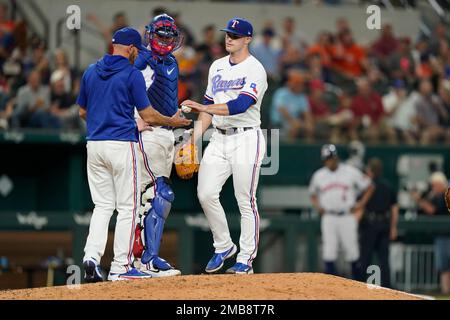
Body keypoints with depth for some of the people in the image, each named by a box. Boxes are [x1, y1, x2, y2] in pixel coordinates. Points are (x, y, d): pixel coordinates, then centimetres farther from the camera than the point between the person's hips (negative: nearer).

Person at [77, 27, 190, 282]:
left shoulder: (91, 72, 9)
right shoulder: (132, 74, -8)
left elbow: (82, 111, 17)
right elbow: (148, 116, -8)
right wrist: (172, 121, 11)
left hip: (94, 145, 6)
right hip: (121, 145, -6)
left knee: (103, 205, 12)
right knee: (127, 207, 2)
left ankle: (92, 256, -4)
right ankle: (121, 267, 2)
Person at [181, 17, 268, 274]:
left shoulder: (255, 70, -9)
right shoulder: (217, 67, 14)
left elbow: (240, 105, -22)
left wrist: (203, 108, -28)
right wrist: (196, 136, 8)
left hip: (246, 139, -6)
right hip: (219, 138, 6)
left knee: (246, 201, -3)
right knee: (206, 193, -3)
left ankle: (246, 259, 3)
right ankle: (224, 246, 15)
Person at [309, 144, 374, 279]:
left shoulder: (351, 172, 2)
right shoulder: (318, 175, 9)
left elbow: (369, 187, 8)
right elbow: (313, 193, 24)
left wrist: (361, 204, -2)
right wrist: (317, 206, 6)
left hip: (347, 217, -2)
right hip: (328, 218, 2)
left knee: (351, 249, -1)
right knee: (329, 251, -6)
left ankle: (357, 279, 13)